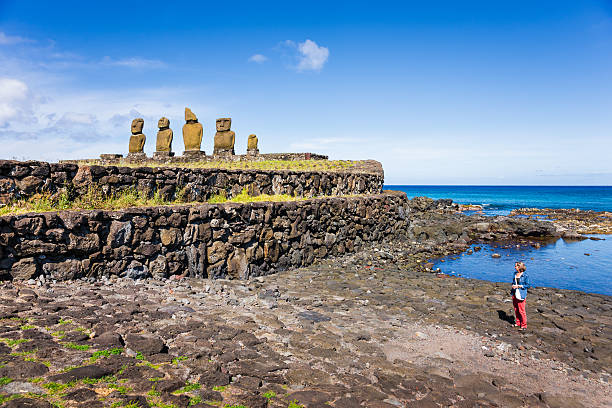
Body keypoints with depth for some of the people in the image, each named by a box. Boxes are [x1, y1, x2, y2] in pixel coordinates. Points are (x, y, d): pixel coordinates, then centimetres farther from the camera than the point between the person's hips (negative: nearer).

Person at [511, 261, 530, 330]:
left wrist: (519, 286, -17)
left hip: (521, 295, -7)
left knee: (521, 310, -3)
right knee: (516, 309, 14)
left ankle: (524, 325, 7)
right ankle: (518, 323, 28)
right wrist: (513, 285, -1)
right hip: (515, 294, 7)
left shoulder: (525, 276, -12)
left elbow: (527, 285, -8)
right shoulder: (515, 273, 8)